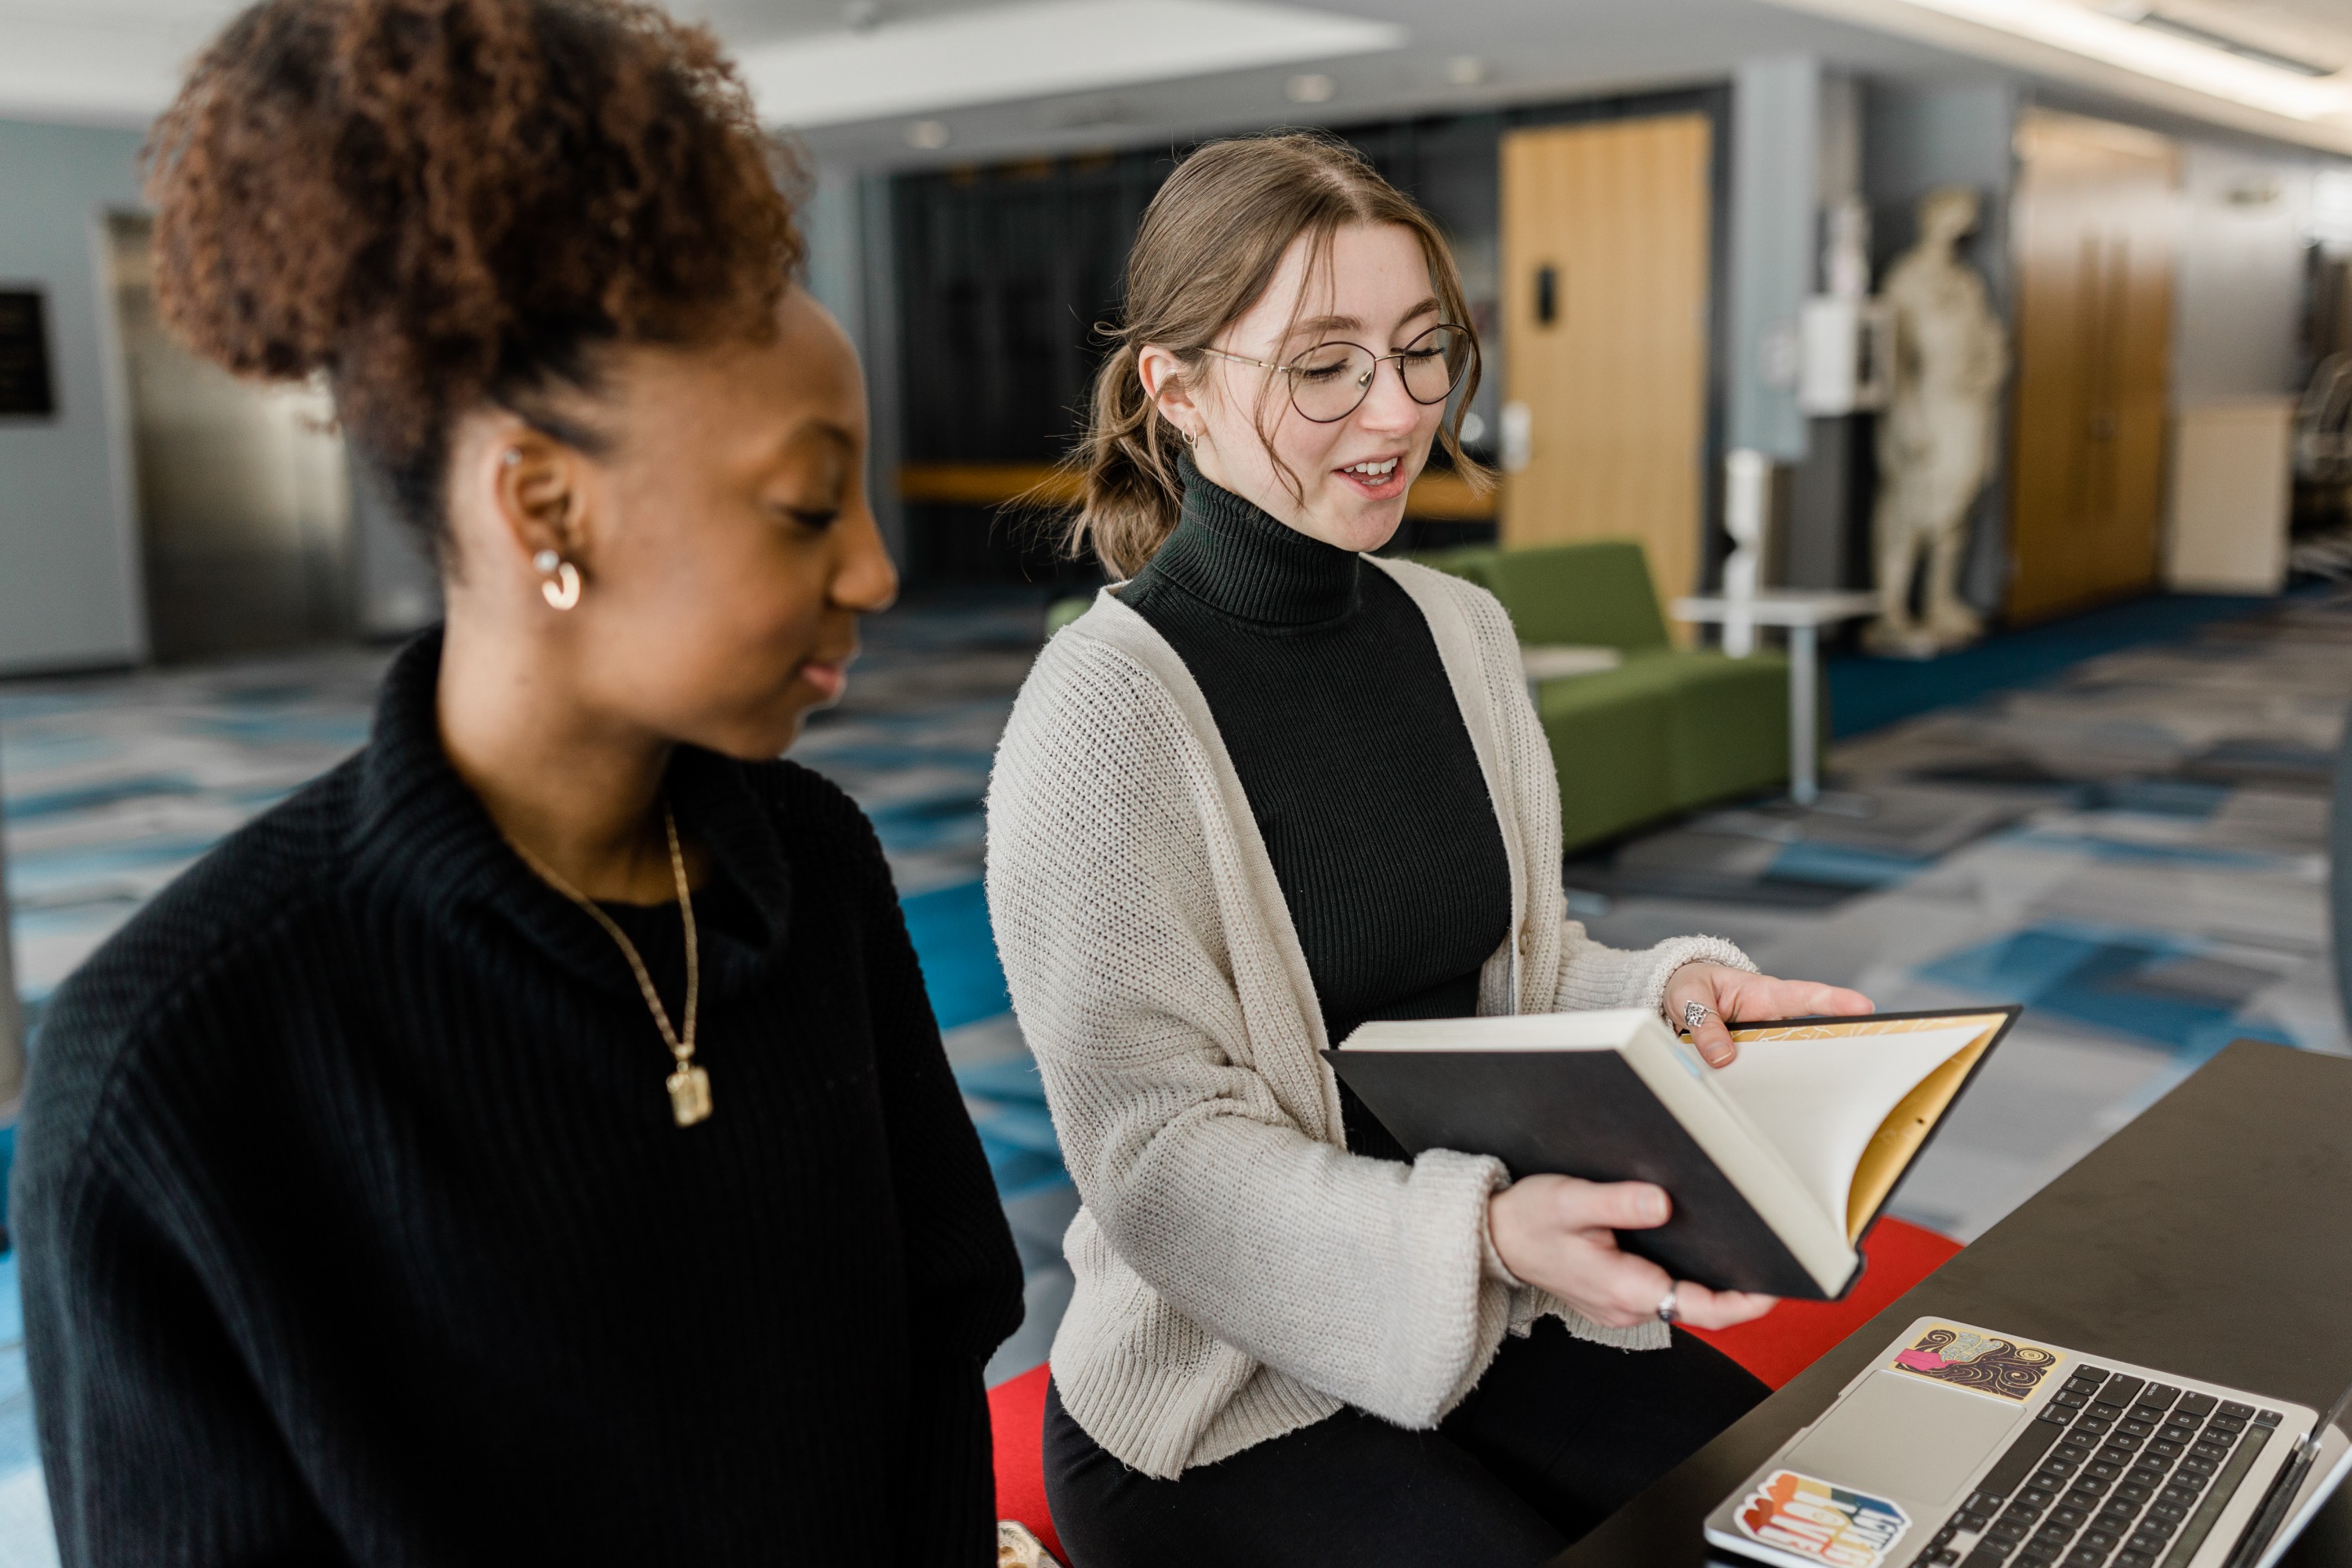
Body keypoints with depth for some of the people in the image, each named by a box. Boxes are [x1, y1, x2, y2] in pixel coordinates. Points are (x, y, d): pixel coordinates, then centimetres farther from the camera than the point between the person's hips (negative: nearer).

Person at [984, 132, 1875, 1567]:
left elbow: (1516, 975, 9)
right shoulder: (1111, 707, -19)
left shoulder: (1462, 631, 2)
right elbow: (1162, 1158, -21)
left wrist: (1671, 993, -12)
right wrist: (1486, 1228, -35)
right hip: (1224, 1405, -6)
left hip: (1481, 1321, 6)